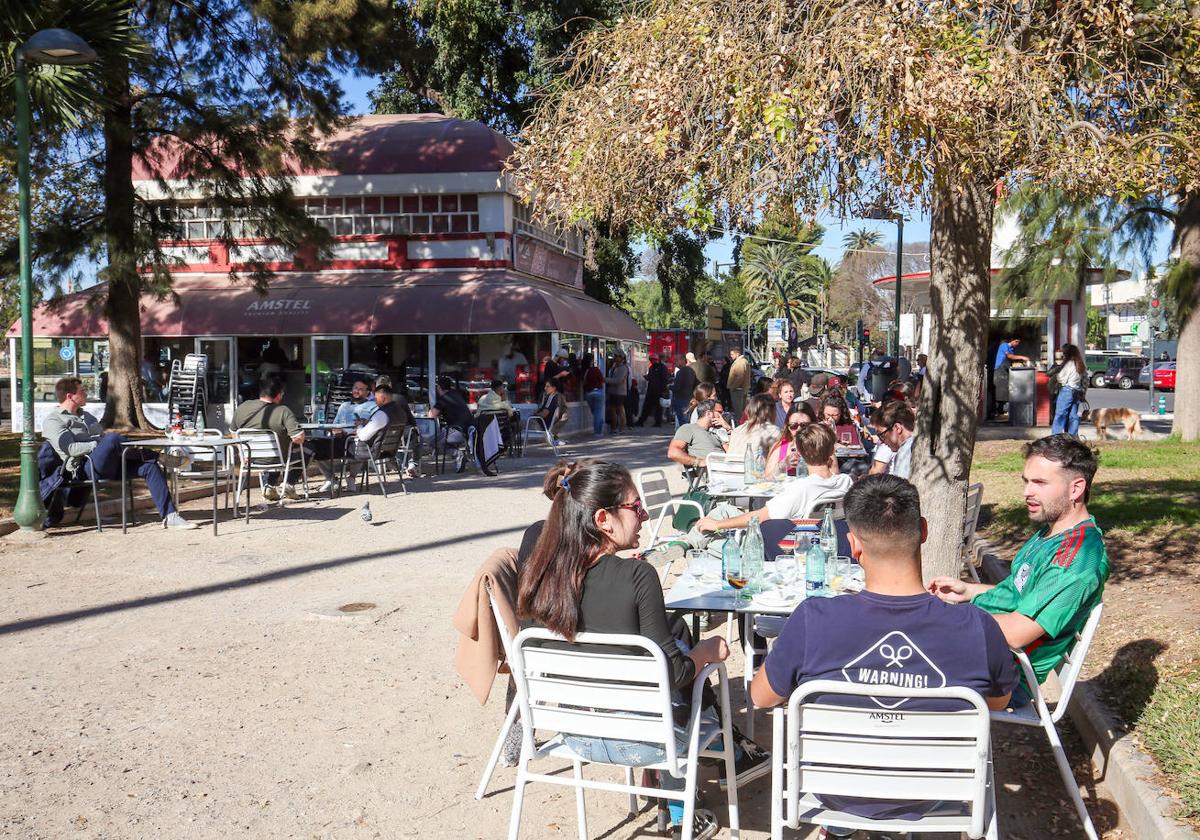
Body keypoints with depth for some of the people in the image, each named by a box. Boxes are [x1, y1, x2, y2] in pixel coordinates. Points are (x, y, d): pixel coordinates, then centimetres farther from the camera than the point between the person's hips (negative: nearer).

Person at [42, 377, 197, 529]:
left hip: (110, 464, 8)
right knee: (113, 438, -35)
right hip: (86, 467, -8)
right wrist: (98, 445, -17)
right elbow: (70, 448, -11)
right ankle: (160, 456, -14)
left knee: (150, 466, -16)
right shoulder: (52, 420, 4)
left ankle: (169, 516, -23)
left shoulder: (86, 415, 31)